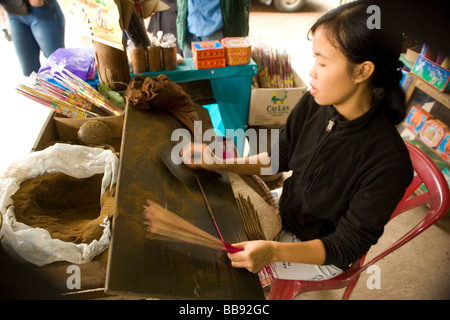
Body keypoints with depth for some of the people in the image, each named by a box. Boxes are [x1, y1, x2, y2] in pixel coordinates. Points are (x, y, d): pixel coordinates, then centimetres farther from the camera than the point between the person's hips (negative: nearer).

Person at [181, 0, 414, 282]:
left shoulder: (387, 163, -34)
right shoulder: (313, 105, -17)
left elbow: (347, 247, -25)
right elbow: (279, 160, -1)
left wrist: (274, 252, -40)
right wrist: (218, 163, -12)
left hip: (321, 253, -5)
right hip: (286, 208, 5)